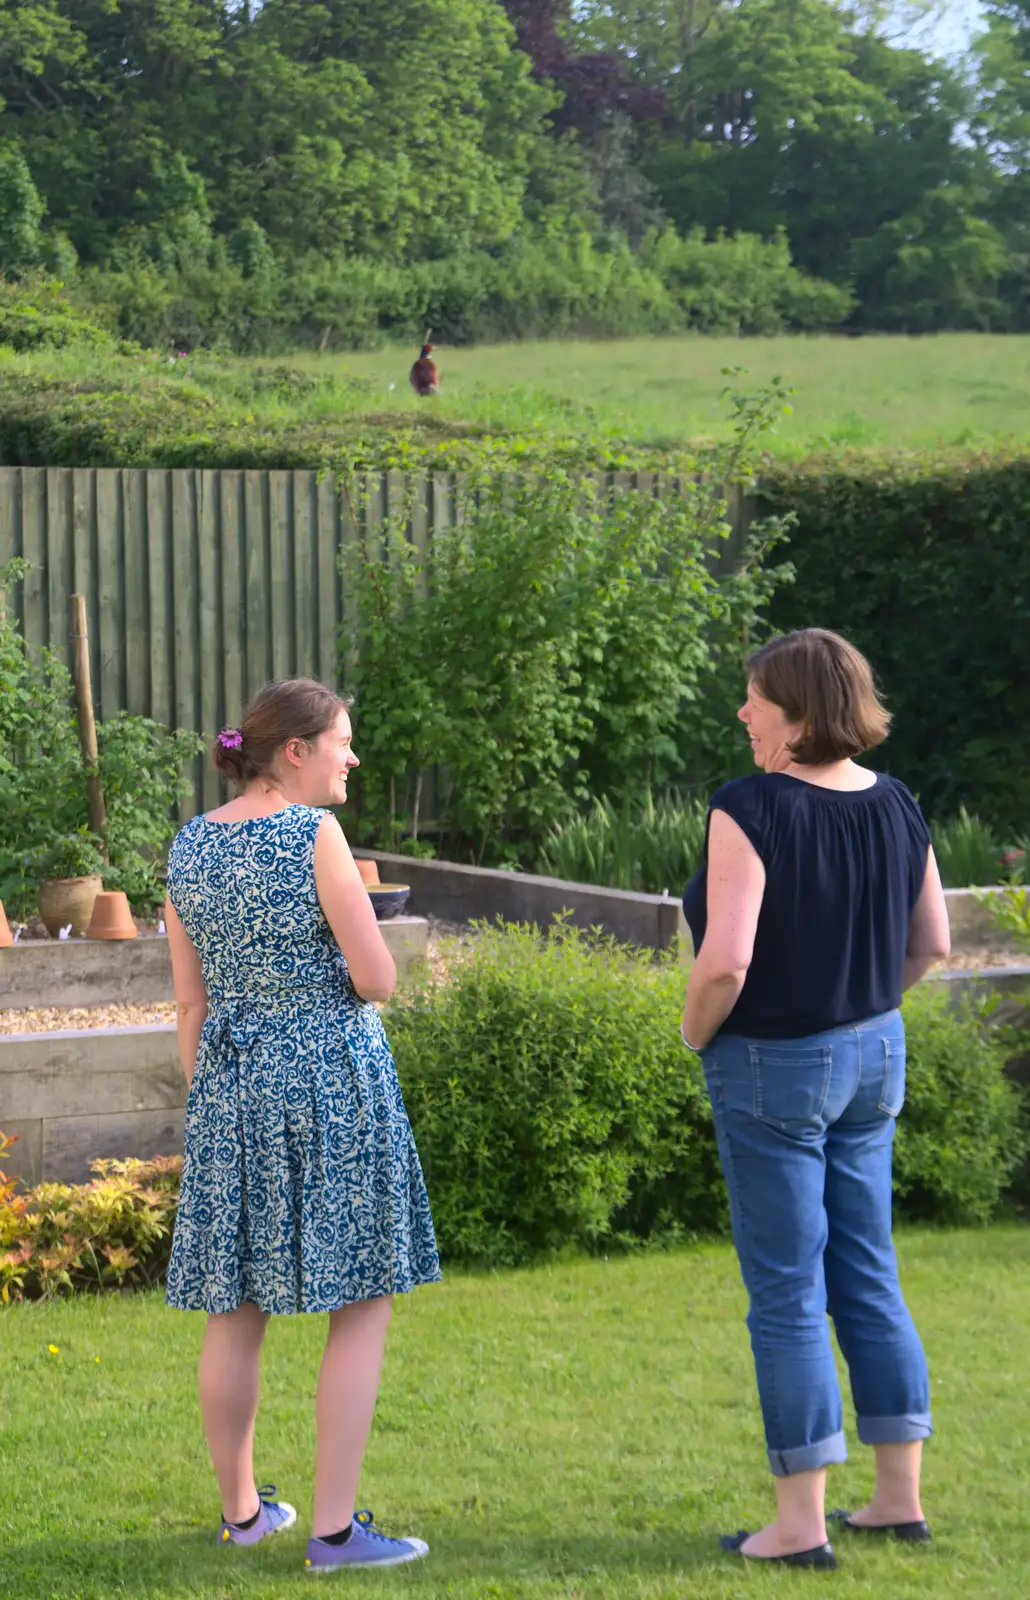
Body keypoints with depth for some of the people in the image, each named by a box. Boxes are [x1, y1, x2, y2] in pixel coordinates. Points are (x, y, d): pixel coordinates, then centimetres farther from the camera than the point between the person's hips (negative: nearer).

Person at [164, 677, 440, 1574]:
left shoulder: (190, 846, 6)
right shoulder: (314, 836, -13)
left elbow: (190, 997, 9)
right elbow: (377, 979, -13)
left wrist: (205, 1101, 16)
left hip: (231, 1080, 7)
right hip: (331, 1079, -7)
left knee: (237, 1306, 14)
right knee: (364, 1305, 0)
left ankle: (241, 1508, 26)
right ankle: (335, 1527, -3)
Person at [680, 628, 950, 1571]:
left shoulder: (750, 812, -20)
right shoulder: (895, 806, 1)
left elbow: (725, 962, -25)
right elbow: (931, 942, 8)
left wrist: (697, 1033, -7)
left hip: (774, 1068, -7)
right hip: (873, 1058, 7)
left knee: (786, 1291, 1)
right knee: (868, 1277, 16)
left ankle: (801, 1523, 6)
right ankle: (901, 1497, 21)